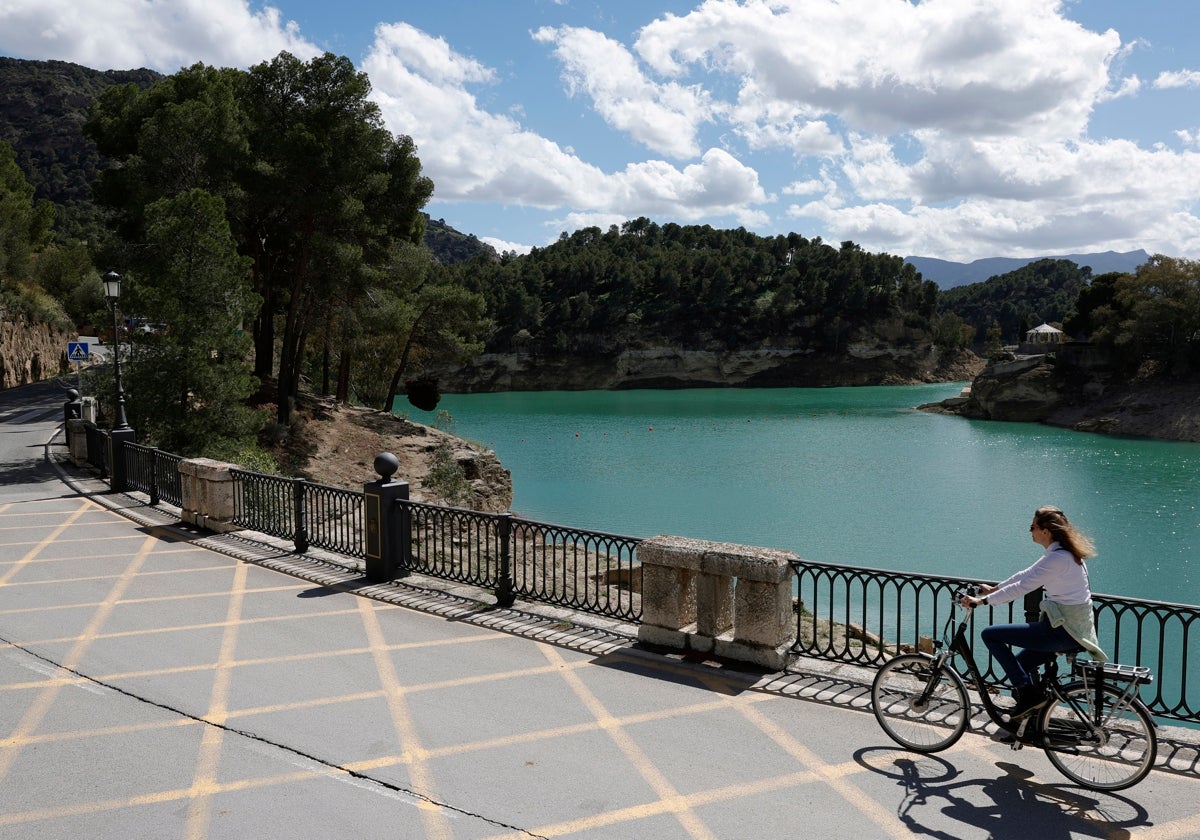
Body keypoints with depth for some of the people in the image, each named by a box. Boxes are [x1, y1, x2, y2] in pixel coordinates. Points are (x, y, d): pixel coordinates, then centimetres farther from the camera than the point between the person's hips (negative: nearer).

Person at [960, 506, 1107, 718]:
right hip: (1077, 629, 10)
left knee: (990, 635, -7)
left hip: (1062, 631, -10)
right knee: (1020, 663, 23)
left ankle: (1027, 692, -5)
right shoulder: (1063, 552, 10)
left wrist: (982, 600, -17)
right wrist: (993, 589, 22)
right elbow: (1026, 574, 20)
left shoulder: (1058, 559, -21)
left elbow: (1021, 587, -22)